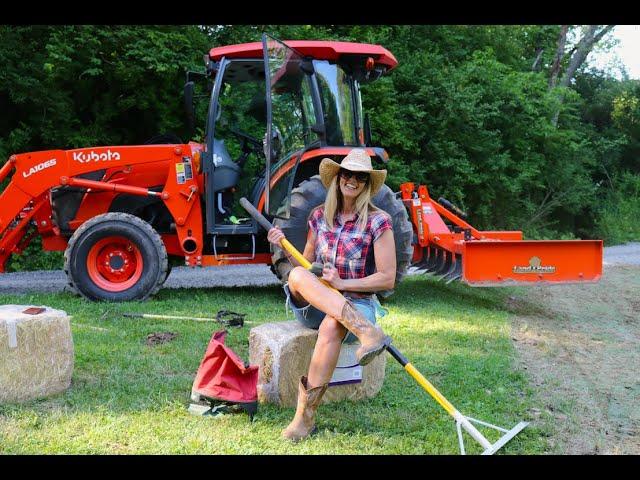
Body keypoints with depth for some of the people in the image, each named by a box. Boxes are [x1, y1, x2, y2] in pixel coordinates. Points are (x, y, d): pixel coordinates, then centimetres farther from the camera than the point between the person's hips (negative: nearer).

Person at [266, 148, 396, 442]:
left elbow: (387, 279, -6)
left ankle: (306, 414, -36)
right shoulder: (319, 216, 10)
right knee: (297, 275, -31)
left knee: (332, 325, -39)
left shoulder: (377, 222, -3)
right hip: (313, 306, 4)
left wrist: (342, 284, -16)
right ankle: (366, 331, -46)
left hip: (357, 303, -3)